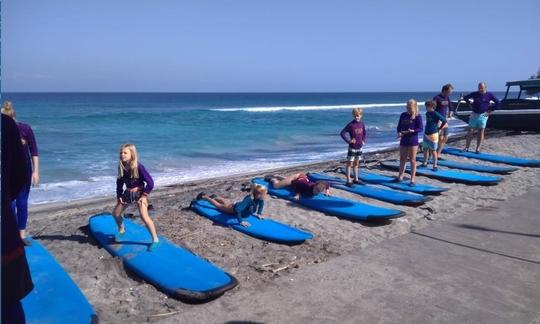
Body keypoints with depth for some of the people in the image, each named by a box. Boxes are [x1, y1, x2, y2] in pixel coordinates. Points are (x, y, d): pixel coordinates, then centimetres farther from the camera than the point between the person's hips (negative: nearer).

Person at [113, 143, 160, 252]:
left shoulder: (138, 166, -24)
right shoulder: (121, 167, -5)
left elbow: (150, 182, -22)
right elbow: (119, 182, 10)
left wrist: (144, 195, -19)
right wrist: (119, 195, 6)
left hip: (139, 192, -7)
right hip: (128, 193, 7)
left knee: (144, 216, -21)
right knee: (116, 213, 14)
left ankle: (155, 240, -9)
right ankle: (121, 230, 44)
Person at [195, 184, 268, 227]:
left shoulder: (259, 199, -25)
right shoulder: (249, 200, -48)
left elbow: (262, 203, 2)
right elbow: (237, 209, -57)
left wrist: (259, 213, -7)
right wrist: (241, 222, -55)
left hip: (239, 205, 6)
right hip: (233, 208, -6)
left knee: (224, 200, 34)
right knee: (217, 205, 20)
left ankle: (212, 197, 63)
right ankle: (203, 196, 44)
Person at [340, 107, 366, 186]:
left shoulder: (362, 124, 2)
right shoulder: (351, 125, -15)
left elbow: (364, 133, 19)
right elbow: (342, 133, -16)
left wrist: (363, 140, 5)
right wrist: (349, 140, -20)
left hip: (359, 148, 6)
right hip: (352, 148, -6)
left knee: (356, 163, 16)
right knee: (349, 163, 0)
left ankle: (356, 179, 27)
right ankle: (348, 181, 3)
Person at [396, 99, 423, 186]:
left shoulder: (417, 116, -6)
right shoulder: (403, 115, 8)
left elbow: (421, 128, -10)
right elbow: (399, 126, 11)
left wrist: (412, 131, -27)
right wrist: (399, 133, -8)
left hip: (413, 141, -5)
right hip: (403, 140, 5)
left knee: (412, 160, 1)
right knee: (402, 159, 13)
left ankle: (413, 179, 7)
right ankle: (400, 176, 24)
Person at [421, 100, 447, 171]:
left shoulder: (435, 114, -15)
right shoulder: (427, 113, 6)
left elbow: (444, 120, -16)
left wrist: (439, 128, -8)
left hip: (433, 135, -7)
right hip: (426, 134, 7)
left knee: (433, 150, -1)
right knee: (425, 149, 14)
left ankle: (435, 165, 7)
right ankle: (425, 163, 26)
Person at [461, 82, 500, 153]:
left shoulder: (489, 95, -2)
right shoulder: (475, 94, 2)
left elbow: (498, 103, 2)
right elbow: (466, 97, 17)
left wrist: (491, 110, -2)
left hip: (483, 115, -1)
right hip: (474, 114, 2)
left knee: (481, 132, 1)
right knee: (470, 131, 1)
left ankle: (478, 149, 7)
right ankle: (466, 148, 8)